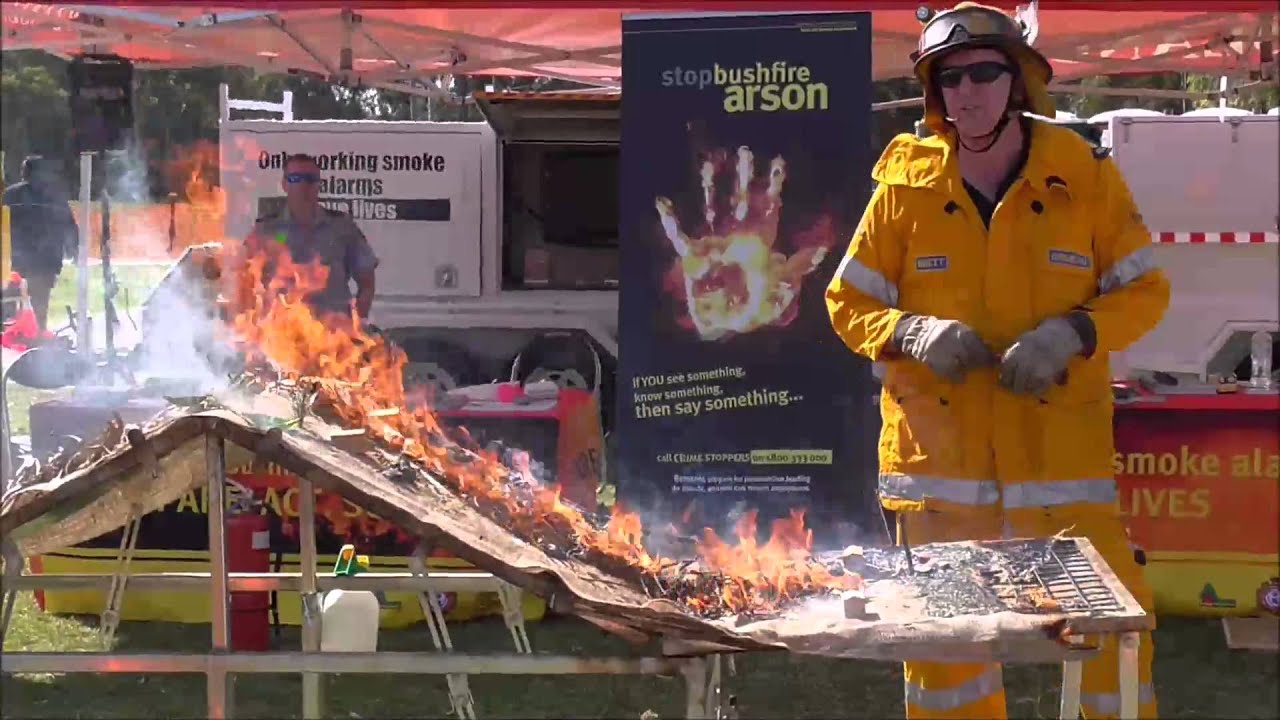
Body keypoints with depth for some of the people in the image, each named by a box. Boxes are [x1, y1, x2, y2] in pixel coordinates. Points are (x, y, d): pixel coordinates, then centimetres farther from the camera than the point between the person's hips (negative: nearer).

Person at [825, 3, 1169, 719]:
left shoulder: (1085, 175, 0)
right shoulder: (907, 184, 1)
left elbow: (1145, 290, 3)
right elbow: (848, 302, 6)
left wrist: (1072, 332, -15)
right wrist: (913, 334, -14)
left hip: (1061, 439, -1)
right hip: (939, 440, 1)